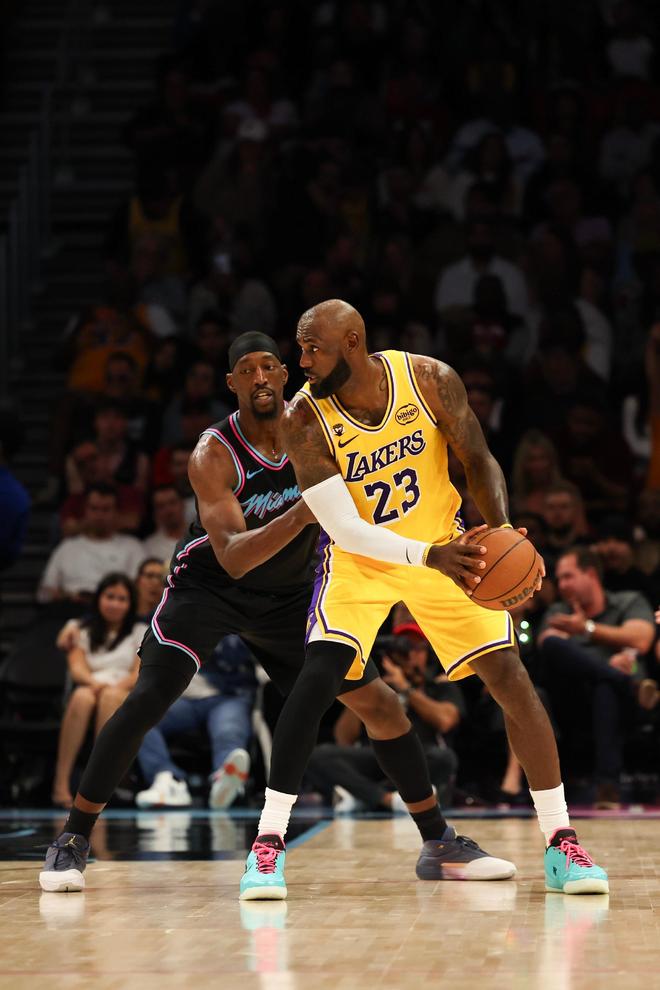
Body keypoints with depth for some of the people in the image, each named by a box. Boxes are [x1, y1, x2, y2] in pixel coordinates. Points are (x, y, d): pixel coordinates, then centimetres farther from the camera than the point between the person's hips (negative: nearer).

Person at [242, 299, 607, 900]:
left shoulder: (432, 381, -19)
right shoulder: (305, 420, -23)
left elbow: (478, 461, -6)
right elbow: (343, 529, -25)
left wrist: (503, 530, -26)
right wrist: (430, 556, -39)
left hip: (444, 544, 2)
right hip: (359, 558, -2)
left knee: (509, 675, -6)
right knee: (320, 675, -22)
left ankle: (560, 841, 4)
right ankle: (269, 841, -14)